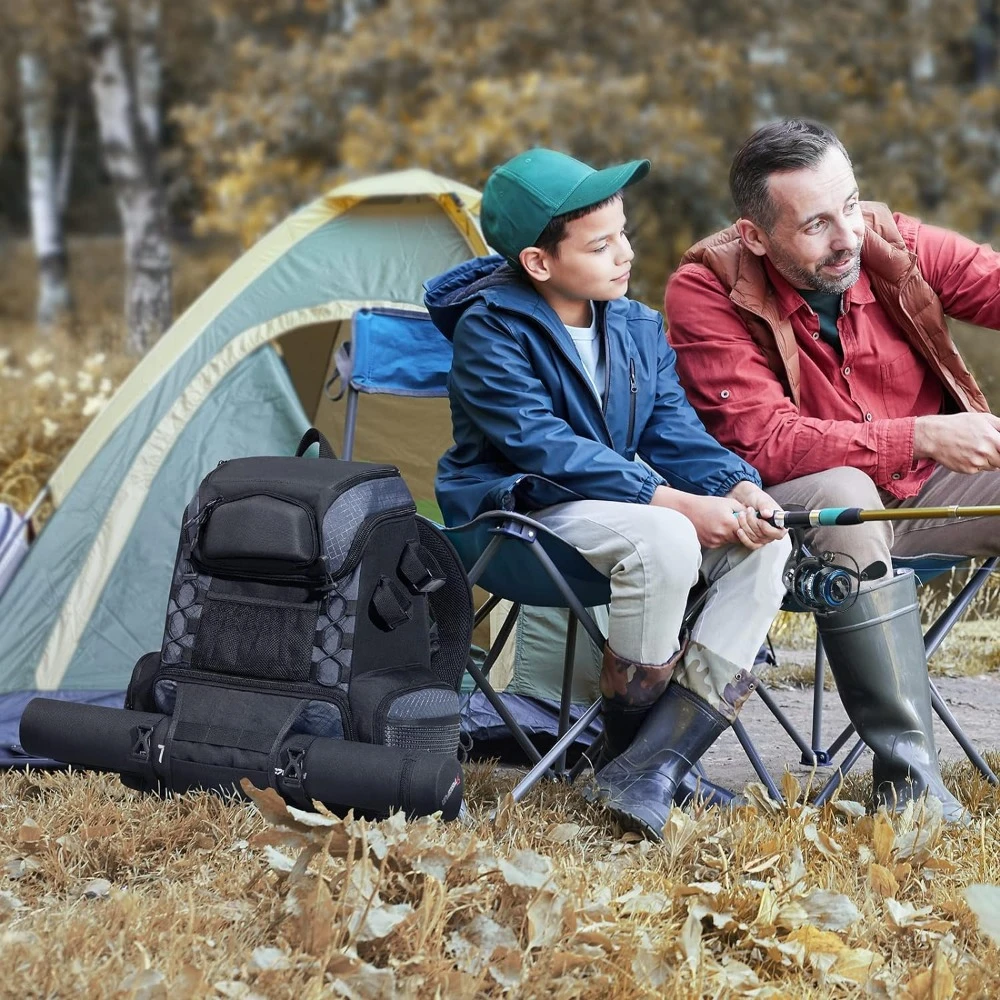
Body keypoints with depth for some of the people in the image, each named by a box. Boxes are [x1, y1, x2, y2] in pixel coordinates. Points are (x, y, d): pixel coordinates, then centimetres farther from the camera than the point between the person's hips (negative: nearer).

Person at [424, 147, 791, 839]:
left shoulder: (639, 328, 8)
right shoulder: (489, 330, -13)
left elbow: (676, 432, 5)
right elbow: (543, 444, -21)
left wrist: (739, 488, -18)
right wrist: (673, 501, -28)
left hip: (622, 504, 8)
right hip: (519, 510, -7)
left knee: (763, 543, -16)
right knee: (664, 542, -35)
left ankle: (656, 765, -23)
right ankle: (624, 744, -14)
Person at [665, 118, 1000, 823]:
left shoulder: (893, 243, -8)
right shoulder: (707, 292, -19)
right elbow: (763, 440, -25)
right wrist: (921, 437, -34)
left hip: (930, 491, 4)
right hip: (804, 509, -4)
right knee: (839, 491, -37)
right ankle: (907, 767, -35)